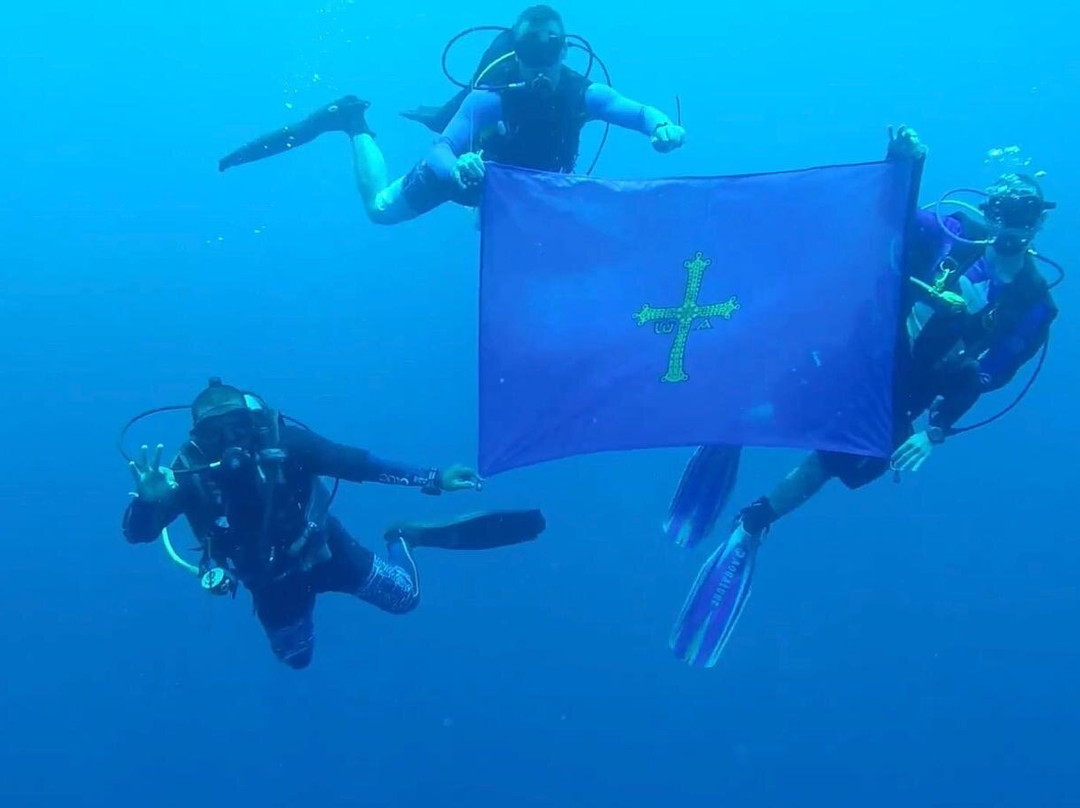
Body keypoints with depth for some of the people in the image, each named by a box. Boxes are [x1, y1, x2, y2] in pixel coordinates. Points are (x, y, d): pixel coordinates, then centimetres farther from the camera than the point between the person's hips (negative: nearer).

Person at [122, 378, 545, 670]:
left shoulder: (281, 441, -29)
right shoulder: (191, 474, -27)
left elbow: (356, 463, -28)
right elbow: (136, 533, -30)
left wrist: (433, 480, -35)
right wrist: (149, 498, -54)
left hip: (325, 553, -1)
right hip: (271, 584, 2)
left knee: (405, 598, 2)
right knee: (297, 659, 24)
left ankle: (403, 538, 35)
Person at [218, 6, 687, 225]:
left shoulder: (582, 93, -31)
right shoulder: (493, 93, -40)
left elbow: (640, 112, -37)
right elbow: (440, 151, -45)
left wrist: (663, 127, -61)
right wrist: (458, 166, -69)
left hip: (529, 181, 4)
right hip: (470, 166, -4)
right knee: (381, 209, 6)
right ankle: (353, 124, 27)